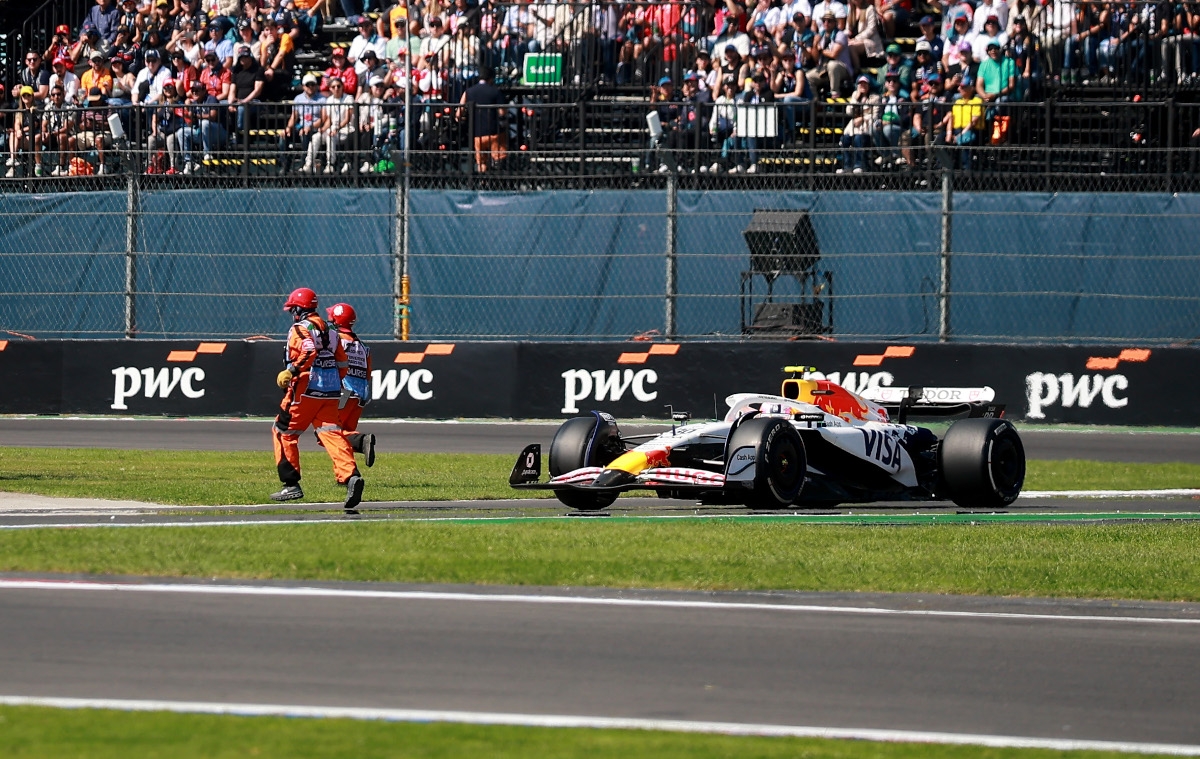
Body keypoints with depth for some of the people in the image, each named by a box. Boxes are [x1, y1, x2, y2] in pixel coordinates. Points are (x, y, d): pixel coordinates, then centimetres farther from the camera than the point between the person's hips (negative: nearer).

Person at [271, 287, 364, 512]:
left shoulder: (300, 329, -5)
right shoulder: (330, 331, 18)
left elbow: (309, 351, -25)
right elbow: (343, 364, 17)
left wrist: (292, 371, -25)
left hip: (306, 390, -7)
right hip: (331, 392, 7)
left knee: (283, 432, 7)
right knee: (330, 434, -2)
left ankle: (291, 484, 6)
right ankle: (350, 475, -26)